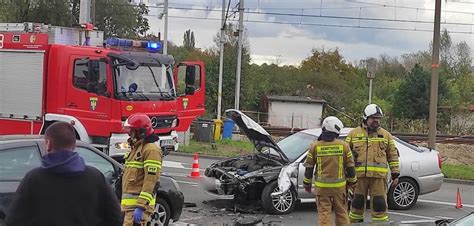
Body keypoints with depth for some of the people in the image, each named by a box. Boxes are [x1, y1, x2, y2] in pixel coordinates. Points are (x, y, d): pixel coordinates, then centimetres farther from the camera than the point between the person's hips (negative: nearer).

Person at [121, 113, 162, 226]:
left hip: (138, 205, -10)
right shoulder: (136, 148, 21)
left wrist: (141, 206, -25)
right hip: (129, 204, 10)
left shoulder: (151, 149, -12)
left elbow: (151, 181, -21)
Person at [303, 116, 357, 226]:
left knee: (324, 213, 2)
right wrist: (352, 181, 16)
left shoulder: (315, 146, -2)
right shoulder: (343, 145, -2)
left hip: (322, 186, 0)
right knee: (341, 213, 12)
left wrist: (307, 183, 13)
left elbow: (309, 167, 2)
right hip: (339, 186, 1)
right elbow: (350, 166, 3)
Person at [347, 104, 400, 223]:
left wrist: (395, 174, 7)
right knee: (357, 203, 9)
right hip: (359, 175, 0)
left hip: (378, 176, 0)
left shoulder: (386, 135, 11)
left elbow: (393, 156, 12)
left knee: (379, 204, -1)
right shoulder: (354, 134, 9)